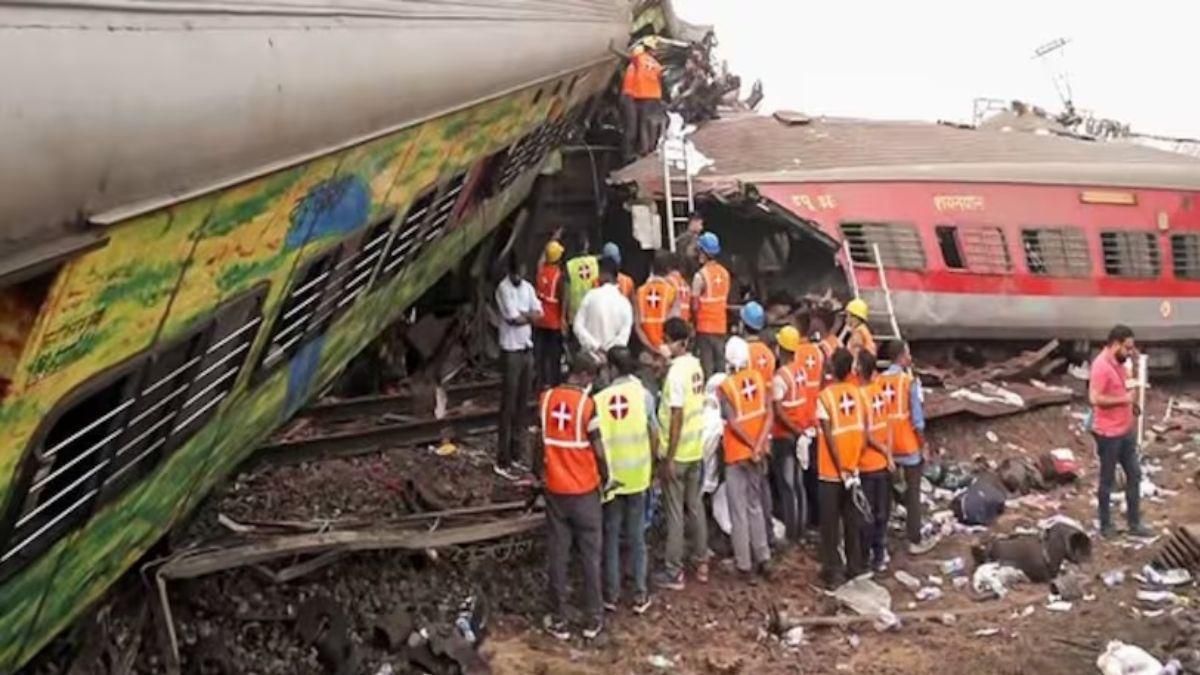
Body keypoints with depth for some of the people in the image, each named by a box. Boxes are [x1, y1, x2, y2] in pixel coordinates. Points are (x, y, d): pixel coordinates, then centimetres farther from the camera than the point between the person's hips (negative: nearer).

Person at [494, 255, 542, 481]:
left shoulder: (528, 287, 10)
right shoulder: (503, 288, -13)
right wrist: (529, 315, -2)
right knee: (509, 406, -6)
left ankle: (517, 455, 20)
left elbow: (538, 314, 3)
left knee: (522, 404, 11)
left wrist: (522, 316, -13)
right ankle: (502, 462, -2)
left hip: (527, 350, 7)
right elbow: (513, 319, -18)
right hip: (511, 351, -7)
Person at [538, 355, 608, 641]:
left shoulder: (546, 398, -2)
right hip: (584, 489, -3)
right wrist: (605, 478, 5)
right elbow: (598, 450, -12)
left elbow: (541, 442, 6)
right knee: (590, 555, 9)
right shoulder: (586, 403, -15)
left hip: (555, 489, 3)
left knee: (557, 556, 9)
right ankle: (593, 619, 17)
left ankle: (559, 621, 15)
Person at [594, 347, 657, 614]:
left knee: (611, 535, 13)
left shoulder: (599, 399, -12)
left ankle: (612, 593, 19)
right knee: (636, 535, 12)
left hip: (611, 477, -1)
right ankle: (640, 594, 16)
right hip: (637, 475, 1)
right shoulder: (643, 394, -8)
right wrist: (651, 464, 15)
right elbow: (654, 434, -1)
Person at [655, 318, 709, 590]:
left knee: (675, 513, 1)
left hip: (677, 454, -8)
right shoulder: (696, 365, 4)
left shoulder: (676, 372, -21)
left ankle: (674, 572, 8)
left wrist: (668, 459, -18)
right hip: (696, 450, 8)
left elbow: (676, 418, -22)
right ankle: (701, 562, 27)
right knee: (695, 506, 17)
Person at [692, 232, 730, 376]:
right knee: (720, 363, 12)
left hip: (705, 326, -6)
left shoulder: (701, 275, -16)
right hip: (721, 325, 6)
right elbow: (725, 299, 8)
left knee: (707, 364, -1)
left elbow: (695, 304, -13)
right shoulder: (724, 273, 4)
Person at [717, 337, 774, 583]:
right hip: (756, 454, 5)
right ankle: (763, 559, 22)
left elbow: (734, 424, -18)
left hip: (737, 456, -5)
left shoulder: (725, 387, -14)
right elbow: (768, 415, -7)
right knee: (755, 506, 19)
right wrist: (759, 445, -12)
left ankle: (745, 566, 6)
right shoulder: (758, 379, -1)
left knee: (739, 512, 3)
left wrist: (754, 446, -11)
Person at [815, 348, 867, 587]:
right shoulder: (858, 393, -1)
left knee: (830, 523, 4)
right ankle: (855, 567, 22)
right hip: (853, 469, 4)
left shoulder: (825, 396, -15)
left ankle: (833, 572, 8)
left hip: (831, 471, -4)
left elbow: (829, 437, -16)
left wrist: (841, 469, -10)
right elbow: (864, 432, 1)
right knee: (852, 520, 15)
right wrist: (854, 462, 10)